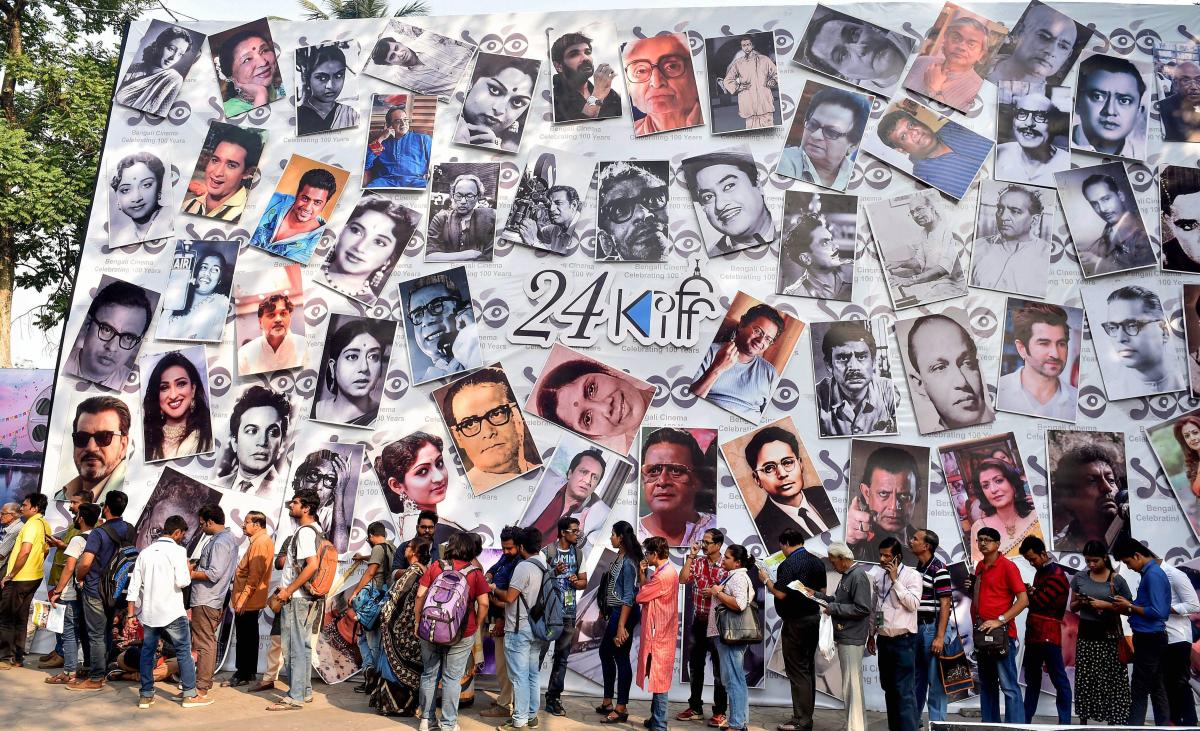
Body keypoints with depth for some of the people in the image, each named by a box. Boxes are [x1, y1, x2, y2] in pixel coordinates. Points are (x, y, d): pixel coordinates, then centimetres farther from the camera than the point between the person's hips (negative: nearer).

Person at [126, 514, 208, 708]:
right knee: (184, 651, 4)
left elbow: (134, 584, 8)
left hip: (148, 611, 5)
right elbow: (182, 581, -19)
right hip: (172, 612, -5)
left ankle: (146, 695, 16)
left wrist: (131, 612, 13)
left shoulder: (145, 552, 8)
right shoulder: (177, 550, -10)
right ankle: (190, 694, 6)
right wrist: (188, 573, 2)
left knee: (147, 651, 13)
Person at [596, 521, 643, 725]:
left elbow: (629, 596, -20)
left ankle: (621, 708, 8)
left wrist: (622, 626, -21)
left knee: (621, 657, -2)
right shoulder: (619, 557, 9)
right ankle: (608, 702, 28)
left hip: (624, 613, -10)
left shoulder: (628, 561, -18)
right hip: (614, 612, 10)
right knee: (605, 652, 17)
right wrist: (605, 610, 19)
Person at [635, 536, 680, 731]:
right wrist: (642, 573, 1)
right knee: (656, 678, 16)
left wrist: (643, 578, 4)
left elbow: (640, 596, -16)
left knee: (658, 679, -4)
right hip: (656, 632, 10)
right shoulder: (663, 572, 12)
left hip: (659, 634, -10)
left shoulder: (664, 575, -21)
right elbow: (647, 592, 12)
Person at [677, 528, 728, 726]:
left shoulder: (727, 566, -10)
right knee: (695, 665, 13)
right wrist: (691, 556, -10)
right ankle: (695, 708, 26)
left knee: (719, 668, 3)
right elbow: (683, 579, -11)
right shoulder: (697, 562, 2)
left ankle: (719, 712, 14)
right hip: (698, 621, 5)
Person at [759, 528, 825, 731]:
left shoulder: (789, 564, -18)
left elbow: (780, 593, -22)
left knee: (797, 670, -3)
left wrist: (766, 579, -7)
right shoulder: (817, 562, 8)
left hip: (796, 621, -9)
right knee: (808, 668, 15)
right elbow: (822, 591, 15)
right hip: (814, 617, 9)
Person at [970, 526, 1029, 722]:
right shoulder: (979, 566, 13)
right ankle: (990, 725, 21)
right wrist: (972, 588, 6)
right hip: (982, 634, 8)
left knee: (1009, 686, -7)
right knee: (986, 685, 13)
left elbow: (1023, 599, -14)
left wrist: (1000, 620, -19)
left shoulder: (1007, 566, -9)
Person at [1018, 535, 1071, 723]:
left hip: (1048, 634, -9)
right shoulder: (1039, 572, 17)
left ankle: (1065, 722, 1)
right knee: (1032, 678, 15)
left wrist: (1028, 591, 0)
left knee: (1059, 679, -3)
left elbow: (1040, 601, -15)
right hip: (1033, 633, 9)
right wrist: (1030, 592, -3)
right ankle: (1026, 720, 22)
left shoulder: (1056, 574, -11)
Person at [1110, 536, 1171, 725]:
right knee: (1156, 688, 14)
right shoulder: (1151, 572, 11)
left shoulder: (1153, 575, -19)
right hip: (1152, 639, 10)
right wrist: (1129, 608, 4)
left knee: (1139, 690, -4)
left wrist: (1130, 607, -13)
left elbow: (1157, 612, -24)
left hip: (1149, 640, -10)